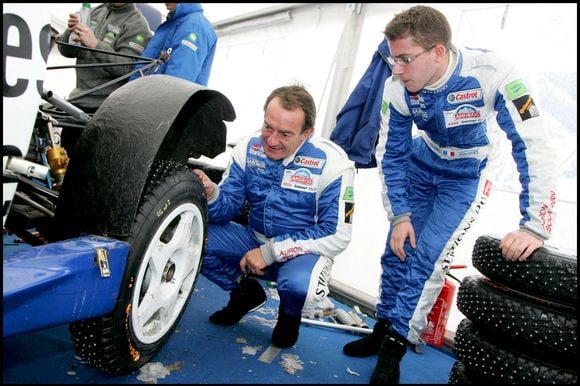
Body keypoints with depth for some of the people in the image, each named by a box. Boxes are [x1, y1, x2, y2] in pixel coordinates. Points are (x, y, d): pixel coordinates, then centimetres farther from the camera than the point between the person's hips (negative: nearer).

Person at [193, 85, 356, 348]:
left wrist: (272, 252, -22)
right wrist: (210, 195, -30)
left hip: (303, 251, -4)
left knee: (299, 286, -38)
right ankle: (247, 292, 11)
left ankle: (290, 313, 5)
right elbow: (227, 209, -4)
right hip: (254, 241, 4)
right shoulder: (248, 149, -7)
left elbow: (337, 235, -18)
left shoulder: (332, 164, -19)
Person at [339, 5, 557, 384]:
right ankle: (383, 329, 23)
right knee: (397, 249, 2)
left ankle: (394, 348, 4)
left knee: (428, 257, -13)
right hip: (421, 164, 4)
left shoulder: (492, 74, -33)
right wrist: (399, 215, -13)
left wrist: (535, 225, -36)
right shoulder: (397, 89, -22)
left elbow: (533, 145, -31)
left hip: (466, 174, -3)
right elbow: (391, 155, -9)